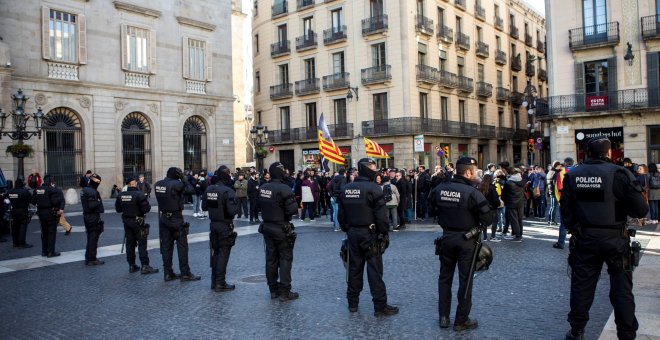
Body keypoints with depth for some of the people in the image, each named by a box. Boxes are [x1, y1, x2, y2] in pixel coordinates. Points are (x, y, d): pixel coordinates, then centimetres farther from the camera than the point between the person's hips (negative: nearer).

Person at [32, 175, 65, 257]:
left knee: (44, 233, 16)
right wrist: (61, 208, -18)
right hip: (51, 213, -6)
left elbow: (33, 202, 11)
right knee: (51, 232, 0)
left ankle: (44, 251, 22)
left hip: (41, 213, 6)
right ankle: (51, 252, 1)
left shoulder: (37, 189, 6)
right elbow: (61, 199, -25)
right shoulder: (53, 189, -14)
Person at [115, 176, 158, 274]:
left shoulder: (120, 195, 1)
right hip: (137, 221, -6)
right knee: (142, 244, -3)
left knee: (129, 243, 13)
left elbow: (118, 209, 9)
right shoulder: (139, 194, -18)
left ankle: (132, 266, 19)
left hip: (126, 221, 6)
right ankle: (144, 266, -4)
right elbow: (146, 209, -19)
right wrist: (147, 202, 0)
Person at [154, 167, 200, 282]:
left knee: (166, 246, 10)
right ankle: (185, 273, 3)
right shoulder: (176, 184, -16)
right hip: (176, 219, -6)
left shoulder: (157, 184, 3)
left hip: (163, 218, 7)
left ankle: (168, 273, 15)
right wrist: (184, 179, -3)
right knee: (182, 246, 1)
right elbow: (191, 190, -12)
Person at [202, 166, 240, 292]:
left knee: (216, 252, 17)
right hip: (225, 226, -7)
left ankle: (214, 281, 25)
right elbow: (232, 210, -24)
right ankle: (220, 283, 4)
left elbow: (204, 207, 9)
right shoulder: (228, 191, -19)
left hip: (213, 224, 7)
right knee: (223, 254, 0)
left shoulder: (208, 189, 2)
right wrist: (238, 207, -4)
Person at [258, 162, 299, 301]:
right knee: (285, 259, 2)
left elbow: (261, 205, 11)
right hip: (281, 229, -7)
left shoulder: (262, 188, 2)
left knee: (271, 258, 12)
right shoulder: (284, 189, -20)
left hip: (267, 227, 7)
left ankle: (273, 290, 22)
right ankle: (284, 292, 3)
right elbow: (293, 209, -23)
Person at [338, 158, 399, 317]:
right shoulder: (373, 188, -14)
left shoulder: (346, 189, 7)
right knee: (374, 271, 0)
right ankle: (380, 306, 6)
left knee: (354, 268, 14)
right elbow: (381, 215, -17)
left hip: (353, 234, 6)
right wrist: (384, 233, -6)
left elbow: (341, 215, 11)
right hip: (370, 234, -6)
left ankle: (352, 303, 24)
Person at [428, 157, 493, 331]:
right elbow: (488, 219, -17)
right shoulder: (472, 192, -18)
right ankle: (461, 320, 16)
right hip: (467, 240, -4)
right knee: (465, 280, 7)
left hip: (447, 237, 5)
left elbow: (432, 209, 11)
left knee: (445, 277, 16)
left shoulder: (440, 188, -2)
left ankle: (443, 317, 23)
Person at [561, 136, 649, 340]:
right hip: (615, 239, -3)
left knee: (581, 285, 12)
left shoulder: (572, 175, -2)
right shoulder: (619, 174, -12)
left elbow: (565, 209, 2)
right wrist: (621, 207, 7)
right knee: (621, 289, 9)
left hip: (584, 239, 3)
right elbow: (640, 210, -13)